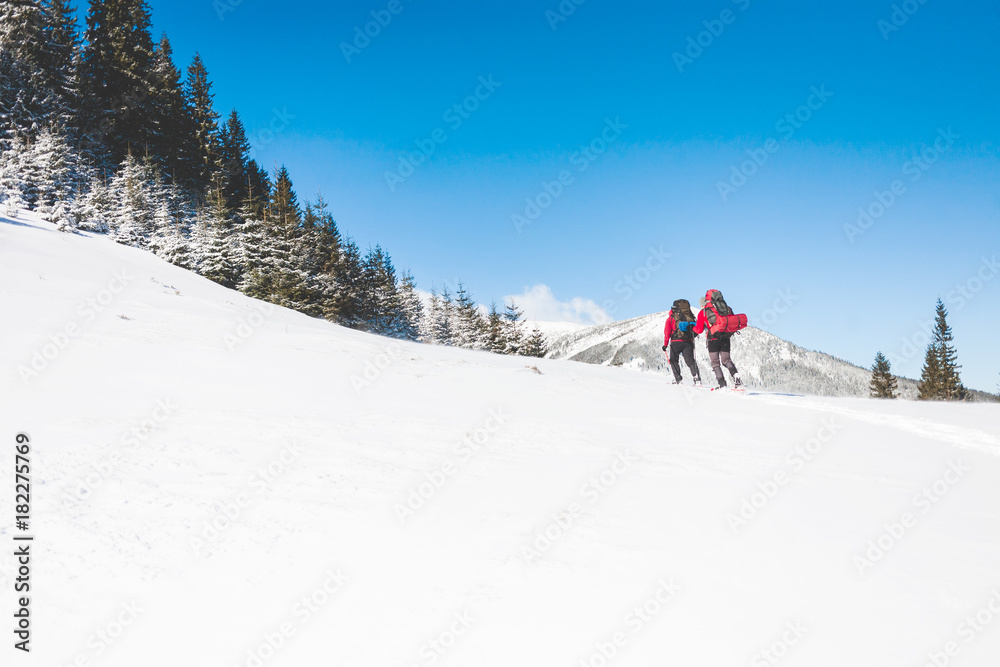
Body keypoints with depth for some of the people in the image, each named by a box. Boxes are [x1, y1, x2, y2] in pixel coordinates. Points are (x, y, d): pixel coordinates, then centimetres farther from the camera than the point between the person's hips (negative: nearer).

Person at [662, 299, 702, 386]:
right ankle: (697, 379, -16)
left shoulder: (671, 317, 5)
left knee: (673, 360, 15)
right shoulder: (690, 316, 14)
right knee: (690, 361, 3)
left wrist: (665, 344, 2)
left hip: (676, 342, -2)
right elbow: (696, 330, 12)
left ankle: (677, 379, 2)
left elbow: (667, 332, -1)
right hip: (689, 342, 2)